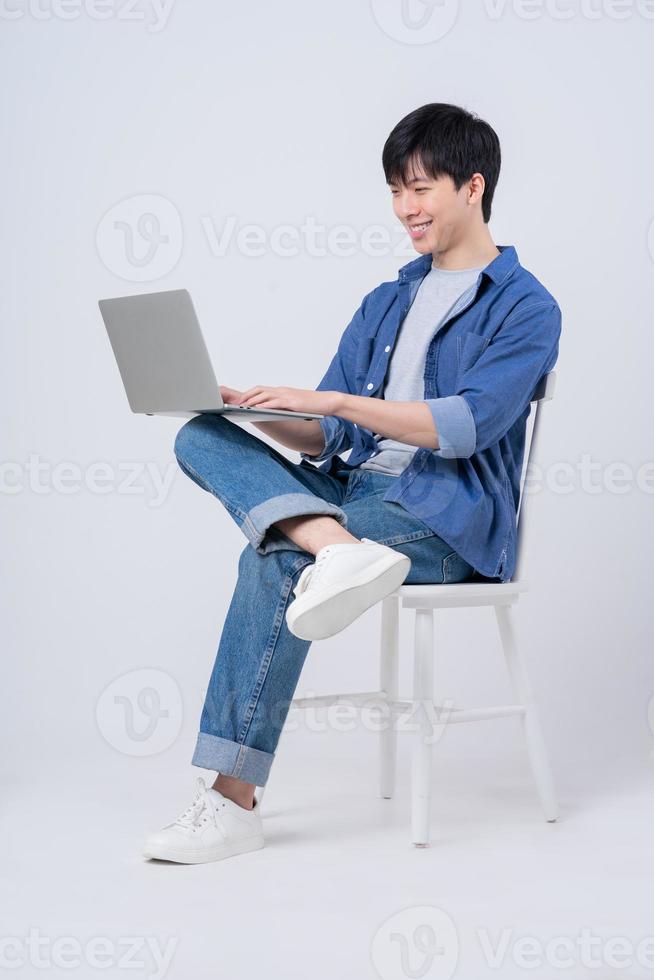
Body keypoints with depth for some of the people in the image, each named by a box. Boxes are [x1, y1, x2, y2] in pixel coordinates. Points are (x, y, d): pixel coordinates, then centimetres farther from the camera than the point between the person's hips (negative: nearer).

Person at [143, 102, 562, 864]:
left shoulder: (525, 308, -1)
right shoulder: (385, 305, 22)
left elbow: (466, 425, -16)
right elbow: (326, 439, 17)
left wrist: (335, 400, -21)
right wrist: (256, 410, -3)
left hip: (446, 518, -7)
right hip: (352, 491, 7)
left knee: (273, 562, -31)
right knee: (201, 438, -15)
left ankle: (233, 799, -25)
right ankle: (337, 549, -42)